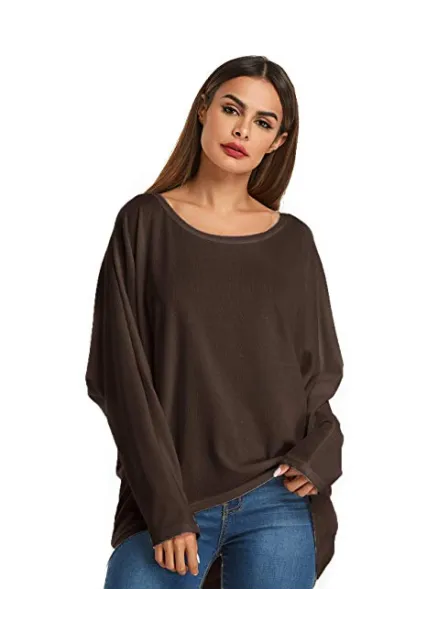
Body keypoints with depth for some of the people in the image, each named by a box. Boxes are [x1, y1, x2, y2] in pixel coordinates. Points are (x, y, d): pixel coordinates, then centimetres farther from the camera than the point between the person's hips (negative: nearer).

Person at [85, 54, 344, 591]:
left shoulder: (293, 241, 8)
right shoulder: (145, 223, 2)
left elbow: (322, 368, 13)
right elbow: (121, 374, -3)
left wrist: (316, 457, -7)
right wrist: (166, 510, -10)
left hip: (277, 504, 2)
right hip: (169, 502, -2)